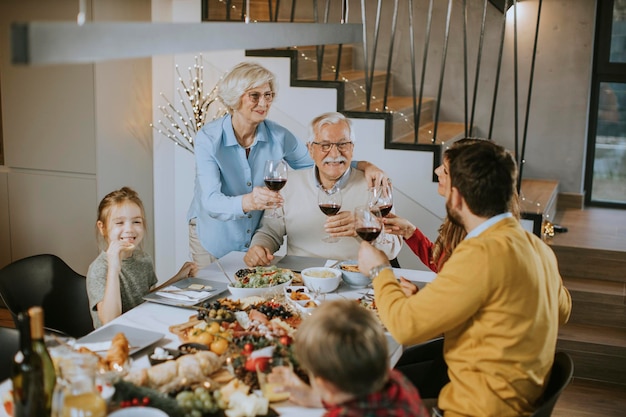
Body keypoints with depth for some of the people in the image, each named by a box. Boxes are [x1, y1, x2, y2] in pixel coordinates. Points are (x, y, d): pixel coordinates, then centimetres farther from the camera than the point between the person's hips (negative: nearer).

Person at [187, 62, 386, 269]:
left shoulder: (278, 136, -11)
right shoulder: (208, 138, -20)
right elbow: (211, 202, -30)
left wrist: (363, 165, -16)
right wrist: (249, 202, -50)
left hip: (257, 240, 3)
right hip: (212, 243, -2)